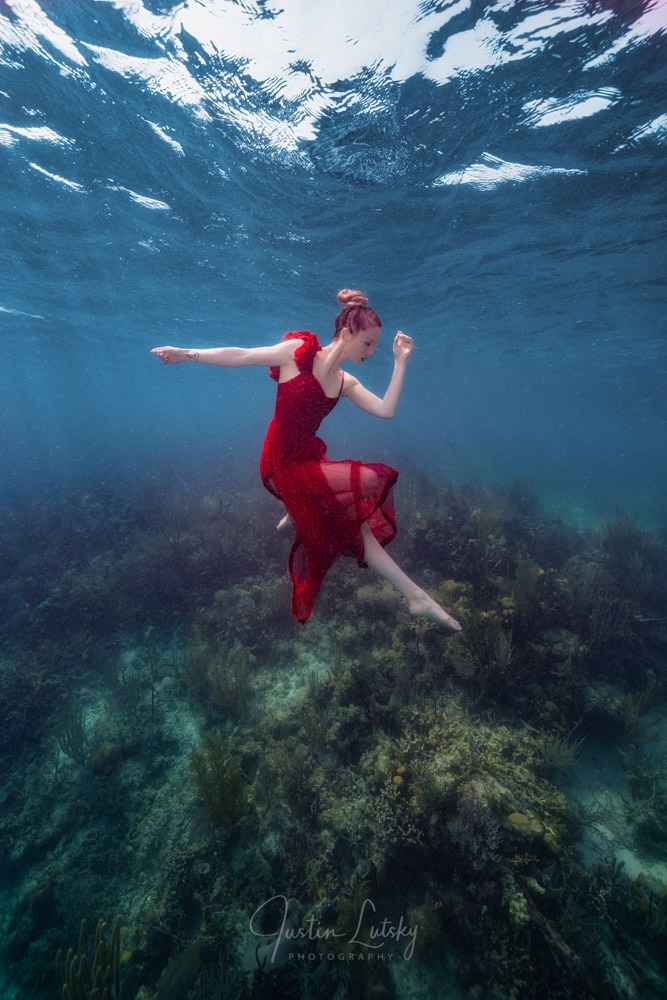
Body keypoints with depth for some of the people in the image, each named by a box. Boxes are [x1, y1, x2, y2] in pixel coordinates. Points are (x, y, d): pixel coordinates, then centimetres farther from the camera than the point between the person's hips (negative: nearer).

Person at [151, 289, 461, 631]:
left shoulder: (346, 382, 8)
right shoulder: (299, 350, -9)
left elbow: (386, 410, -1)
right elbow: (241, 356, -7)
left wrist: (400, 362, -2)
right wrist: (188, 353, -10)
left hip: (309, 457, 8)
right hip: (283, 462, -8)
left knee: (353, 519, 3)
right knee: (370, 481, -19)